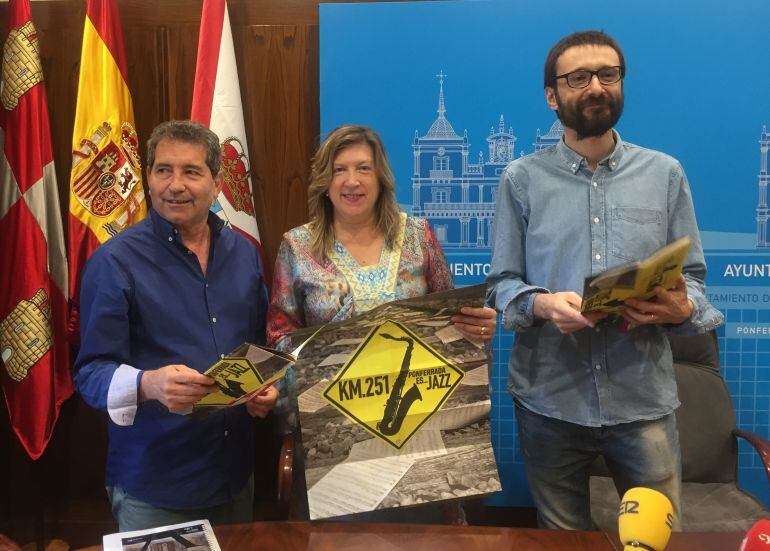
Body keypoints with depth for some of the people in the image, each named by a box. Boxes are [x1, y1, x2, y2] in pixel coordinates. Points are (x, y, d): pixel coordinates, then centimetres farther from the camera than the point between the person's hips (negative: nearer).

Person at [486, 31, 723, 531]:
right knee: (561, 539, 18)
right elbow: (502, 284, 1)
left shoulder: (664, 174, 4)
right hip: (550, 399, 0)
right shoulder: (522, 179, 1)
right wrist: (542, 305, -21)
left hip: (644, 398, 1)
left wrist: (681, 308, -16)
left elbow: (692, 277, 6)